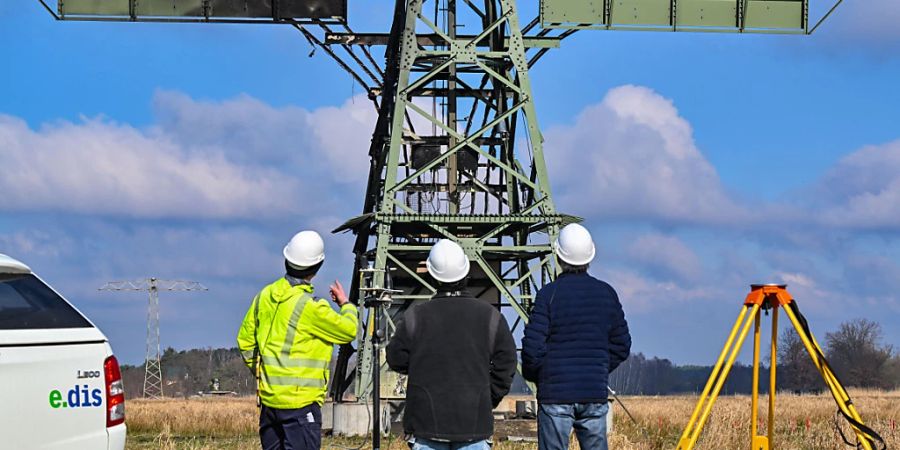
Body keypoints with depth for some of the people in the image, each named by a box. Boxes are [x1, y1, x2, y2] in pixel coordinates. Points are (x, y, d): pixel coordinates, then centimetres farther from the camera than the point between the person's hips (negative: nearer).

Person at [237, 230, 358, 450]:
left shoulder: (266, 296, 5)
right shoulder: (310, 307, -16)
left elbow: (245, 341, 13)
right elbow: (348, 330, -3)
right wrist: (346, 304, 16)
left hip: (268, 398, 7)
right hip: (300, 400, -7)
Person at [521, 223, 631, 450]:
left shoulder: (549, 294, -9)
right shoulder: (606, 293, 5)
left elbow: (532, 346, -11)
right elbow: (622, 345, 10)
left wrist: (531, 374, 8)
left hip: (555, 393, -4)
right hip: (596, 393, 4)